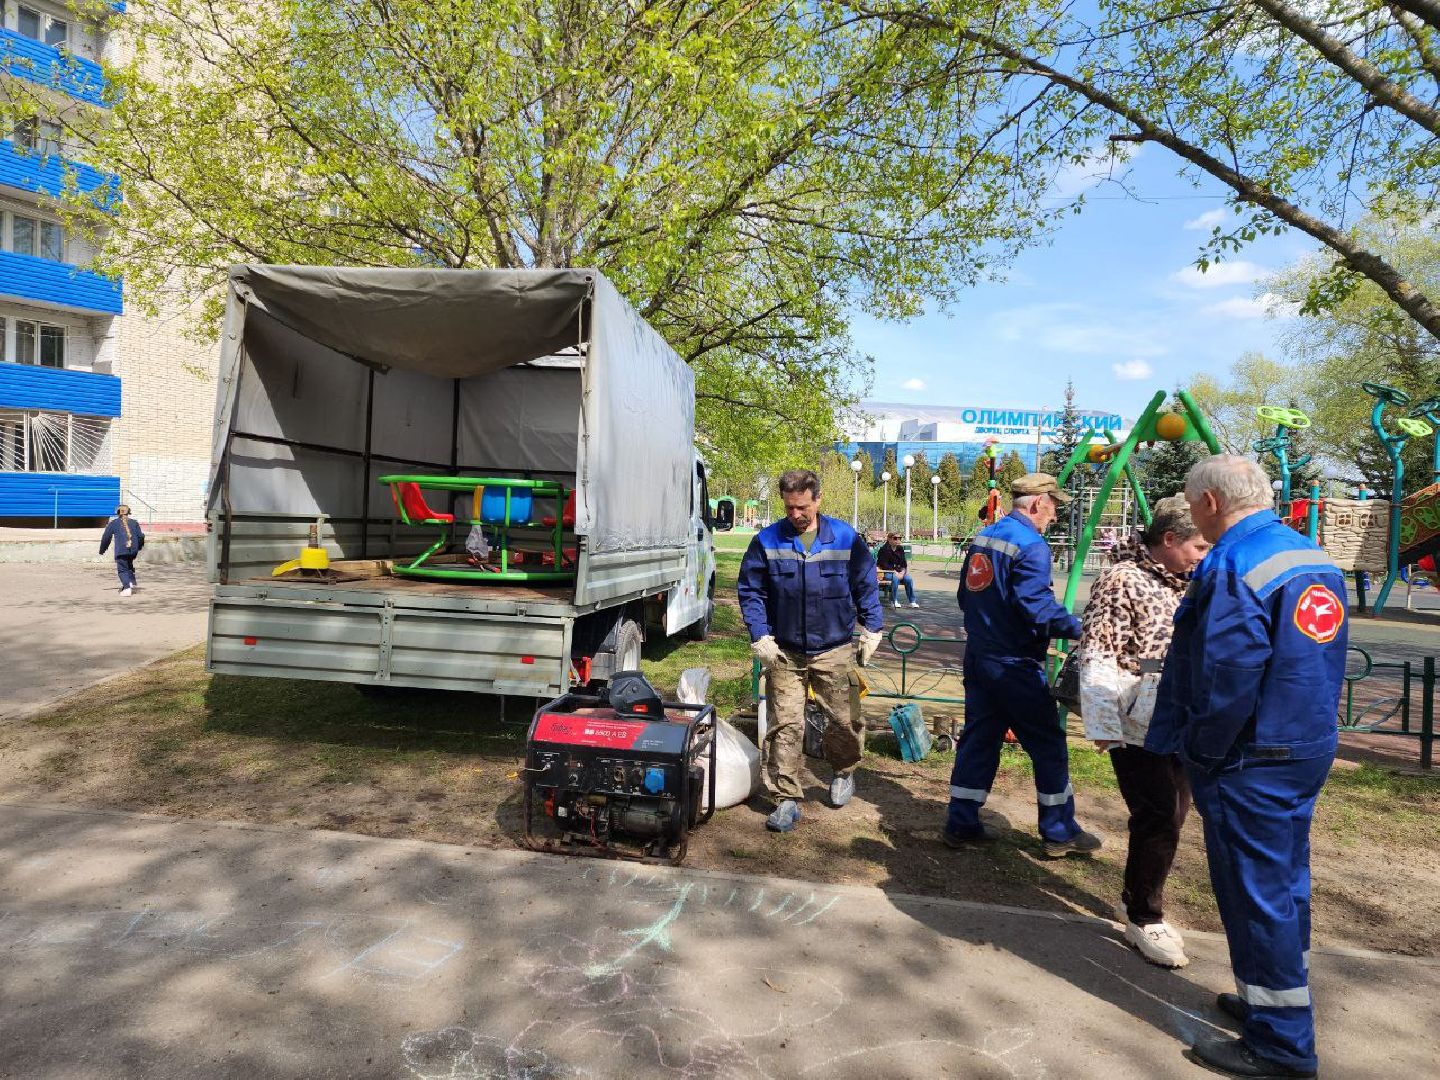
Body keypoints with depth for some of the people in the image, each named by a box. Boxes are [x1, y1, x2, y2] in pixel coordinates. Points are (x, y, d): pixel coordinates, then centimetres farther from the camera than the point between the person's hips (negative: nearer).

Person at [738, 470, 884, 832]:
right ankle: (786, 799, 11)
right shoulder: (766, 541, -4)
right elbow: (750, 591, 1)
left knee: (845, 721, 8)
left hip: (835, 652, 0)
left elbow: (867, 587, 8)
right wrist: (760, 637, -6)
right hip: (785, 653, 0)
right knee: (785, 726, 0)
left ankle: (844, 772, 37)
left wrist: (871, 630, 5)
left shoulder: (847, 539, -3)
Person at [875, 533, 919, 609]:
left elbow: (904, 563, 10)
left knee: (909, 579, -21)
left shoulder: (900, 549, 11)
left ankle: (912, 601, -15)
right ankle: (895, 601, -27)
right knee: (895, 578, -36)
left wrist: (902, 572, -9)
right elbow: (884, 565, -13)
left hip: (899, 571, 5)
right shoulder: (884, 549, -7)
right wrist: (894, 572, -20)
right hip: (887, 572, -5)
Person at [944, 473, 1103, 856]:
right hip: (1014, 665, -8)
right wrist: (1079, 628, -15)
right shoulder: (1031, 545, -17)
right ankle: (1060, 832, 16)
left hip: (977, 658, 8)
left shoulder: (982, 538, 10)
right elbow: (1037, 606, -25)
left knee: (978, 738, 13)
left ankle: (961, 824, 17)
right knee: (1048, 745, 6)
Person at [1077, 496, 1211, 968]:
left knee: (1171, 817, 15)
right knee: (1158, 821, -5)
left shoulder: (1187, 584, 14)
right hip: (1137, 728, -8)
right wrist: (1103, 726, -21)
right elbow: (1097, 656, -17)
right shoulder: (1121, 581, -12)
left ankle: (1139, 897, 34)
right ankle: (1144, 919, 11)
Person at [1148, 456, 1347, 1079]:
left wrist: (1199, 750, -12)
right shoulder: (1314, 558, 8)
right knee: (1284, 882, 21)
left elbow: (1228, 679, -25)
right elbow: (1319, 662, 15)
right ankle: (1273, 1000, 38)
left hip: (1251, 763, -9)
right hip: (1310, 749, 9)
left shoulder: (1233, 569, -22)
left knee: (1255, 893, 3)